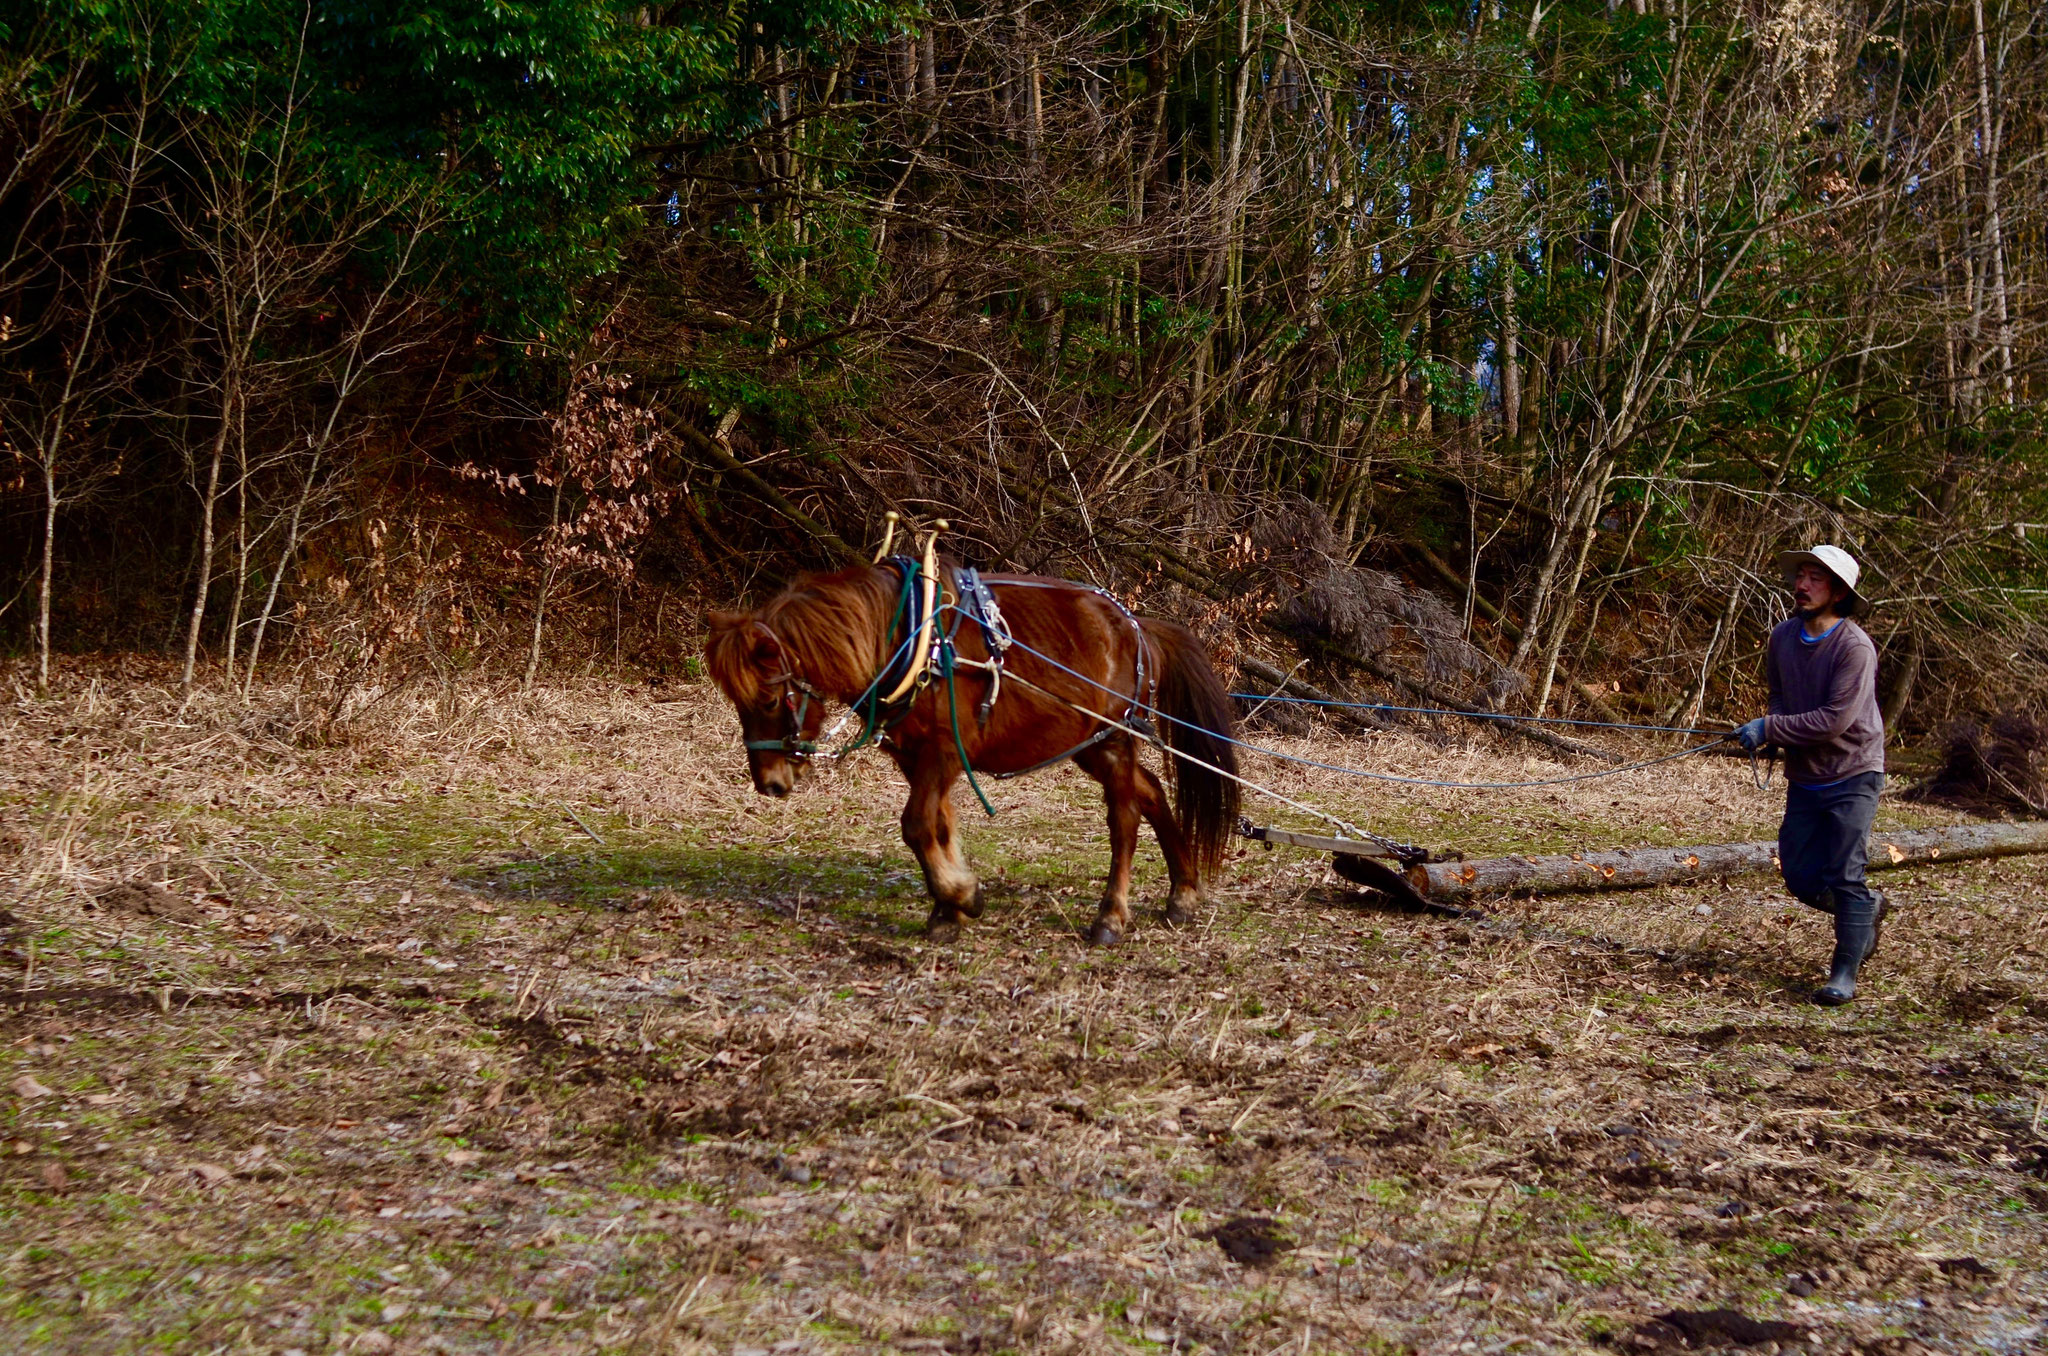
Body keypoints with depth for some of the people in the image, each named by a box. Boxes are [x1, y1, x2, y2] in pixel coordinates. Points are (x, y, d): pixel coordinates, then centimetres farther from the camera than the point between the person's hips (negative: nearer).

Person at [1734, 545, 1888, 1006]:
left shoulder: (1855, 647, -19)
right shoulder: (1783, 636, 2)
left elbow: (1835, 720, -24)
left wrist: (1769, 728, -21)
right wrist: (1775, 732, -3)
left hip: (1852, 777, -7)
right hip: (1803, 777, 7)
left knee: (1844, 877, -8)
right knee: (1800, 877, 8)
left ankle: (1845, 974, 3)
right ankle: (1867, 909, 35)